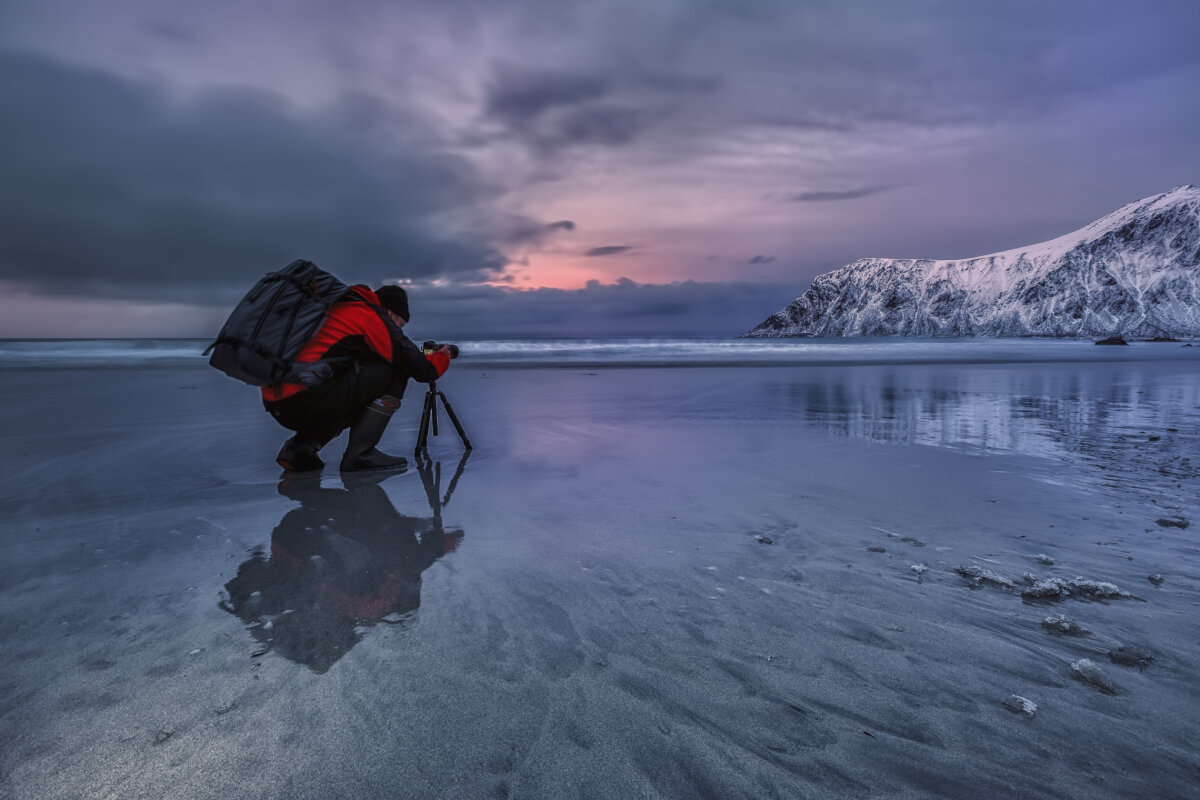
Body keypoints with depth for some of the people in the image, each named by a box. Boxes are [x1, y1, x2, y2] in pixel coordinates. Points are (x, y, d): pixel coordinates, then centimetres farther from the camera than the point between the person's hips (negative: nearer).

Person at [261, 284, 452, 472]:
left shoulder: (336, 308, 24)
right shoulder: (375, 318, -1)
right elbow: (423, 370, -2)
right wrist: (442, 356, 20)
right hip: (303, 401, -9)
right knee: (395, 371, 0)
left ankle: (299, 446, 13)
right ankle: (360, 453, -1)